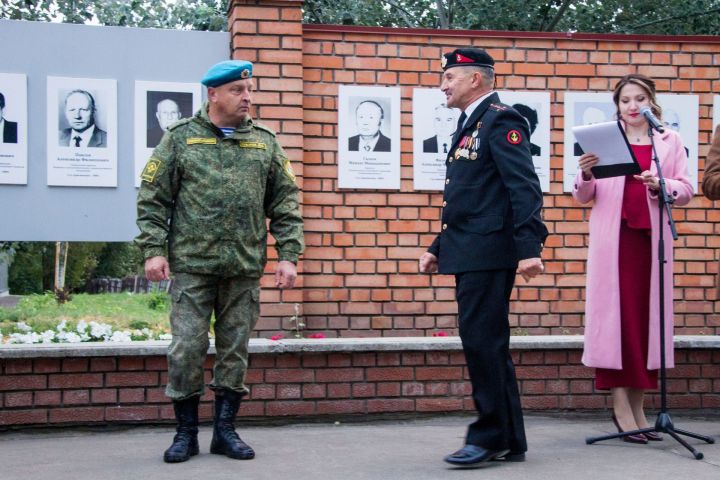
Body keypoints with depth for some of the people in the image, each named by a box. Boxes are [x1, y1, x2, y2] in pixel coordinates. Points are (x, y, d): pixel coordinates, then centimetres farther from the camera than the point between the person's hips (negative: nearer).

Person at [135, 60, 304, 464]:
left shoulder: (265, 141, 10)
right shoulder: (181, 137, 3)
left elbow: (285, 203, 10)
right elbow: (153, 199, 2)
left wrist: (288, 255, 1)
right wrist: (154, 249, -7)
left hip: (245, 268, 2)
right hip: (192, 266, -2)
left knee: (236, 351, 7)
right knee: (187, 349, -1)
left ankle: (226, 430, 19)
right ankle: (187, 432, 13)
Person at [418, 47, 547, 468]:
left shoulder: (500, 120, -8)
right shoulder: (469, 125, 21)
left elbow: (525, 188, -17)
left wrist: (530, 248, -24)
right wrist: (439, 248, 21)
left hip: (489, 254, -10)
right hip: (469, 255, 10)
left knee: (482, 342, -8)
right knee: (490, 346, 11)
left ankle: (490, 436, 2)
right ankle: (510, 441, 18)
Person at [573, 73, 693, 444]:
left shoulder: (669, 141, 12)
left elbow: (686, 190, 5)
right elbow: (583, 196, 7)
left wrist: (659, 185, -14)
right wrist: (586, 175, -14)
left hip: (651, 237, 2)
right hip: (613, 238, -2)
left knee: (646, 314, 2)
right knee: (615, 313, -7)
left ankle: (637, 405, 8)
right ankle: (621, 406, -5)